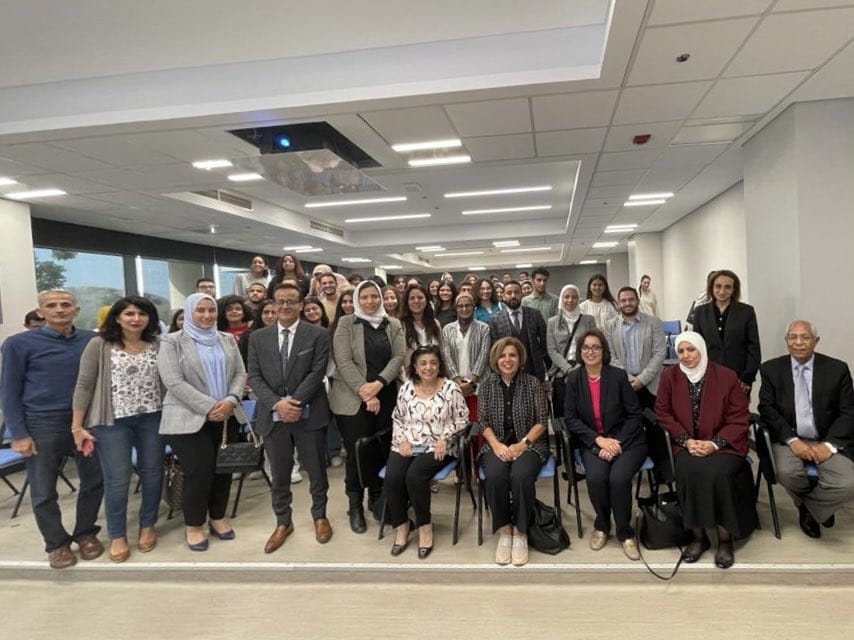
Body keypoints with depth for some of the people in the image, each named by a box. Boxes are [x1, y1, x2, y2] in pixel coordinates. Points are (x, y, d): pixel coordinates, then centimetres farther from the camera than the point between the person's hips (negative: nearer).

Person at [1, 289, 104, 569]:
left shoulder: (92, 340, 1)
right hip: (43, 426, -2)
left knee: (94, 482, 10)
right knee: (44, 491, 8)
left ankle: (86, 533, 30)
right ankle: (57, 543, 26)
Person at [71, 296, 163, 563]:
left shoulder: (157, 345, 3)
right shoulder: (99, 345, -6)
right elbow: (84, 386, -5)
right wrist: (77, 426, -7)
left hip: (151, 418, 3)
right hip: (112, 421, -3)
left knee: (152, 473, 11)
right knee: (117, 479, 3)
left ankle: (147, 526, 30)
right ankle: (117, 536, 22)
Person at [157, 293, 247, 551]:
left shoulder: (227, 340, 10)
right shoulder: (172, 342, -4)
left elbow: (240, 373, 6)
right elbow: (174, 382, -13)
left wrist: (230, 400, -13)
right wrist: (209, 407, -17)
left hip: (225, 417, 5)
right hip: (189, 419, -4)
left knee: (224, 469, 7)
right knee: (199, 472, -4)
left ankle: (218, 518, 27)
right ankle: (193, 525, 16)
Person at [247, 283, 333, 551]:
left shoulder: (318, 334, -1)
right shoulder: (258, 338, 7)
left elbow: (317, 372, -9)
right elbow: (255, 377, 1)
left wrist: (295, 402, -17)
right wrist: (277, 403, -14)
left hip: (309, 415, -2)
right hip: (273, 416, 2)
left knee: (316, 470, 11)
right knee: (279, 474, 12)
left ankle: (320, 515, 31)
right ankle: (283, 522, 29)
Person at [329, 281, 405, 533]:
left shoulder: (393, 325, 9)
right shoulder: (346, 323, -1)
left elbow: (399, 357, -1)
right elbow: (343, 361, -9)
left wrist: (378, 384, -16)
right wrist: (365, 392, -16)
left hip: (386, 398, 3)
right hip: (353, 399, -3)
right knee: (356, 452, 0)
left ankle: (377, 499, 27)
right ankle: (355, 506, 17)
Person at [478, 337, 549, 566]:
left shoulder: (533, 383, 0)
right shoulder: (487, 384, 6)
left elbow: (542, 420, -1)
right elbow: (483, 421, 5)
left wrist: (522, 444, -14)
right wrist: (497, 445, -12)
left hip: (529, 443, -1)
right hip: (497, 443, 1)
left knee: (521, 475, -33)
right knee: (495, 476, -31)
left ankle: (520, 532, -12)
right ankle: (504, 531, -12)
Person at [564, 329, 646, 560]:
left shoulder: (618, 376, -5)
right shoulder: (574, 379, 1)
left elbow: (634, 415, -4)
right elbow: (571, 418, -1)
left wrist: (616, 444, -15)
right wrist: (599, 440, -14)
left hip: (626, 441, -1)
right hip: (593, 442, 1)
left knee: (618, 478, -28)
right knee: (596, 477, -28)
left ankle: (625, 533, -2)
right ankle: (602, 526, 3)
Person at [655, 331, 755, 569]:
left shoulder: (726, 376, -3)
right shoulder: (669, 376, 3)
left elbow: (739, 418, -2)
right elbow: (663, 413, 3)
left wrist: (715, 444, -15)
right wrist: (687, 441, -10)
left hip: (723, 444, -1)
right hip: (688, 444, 1)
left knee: (716, 472, -30)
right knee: (688, 471, -29)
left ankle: (725, 539, -9)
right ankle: (698, 536, -10)